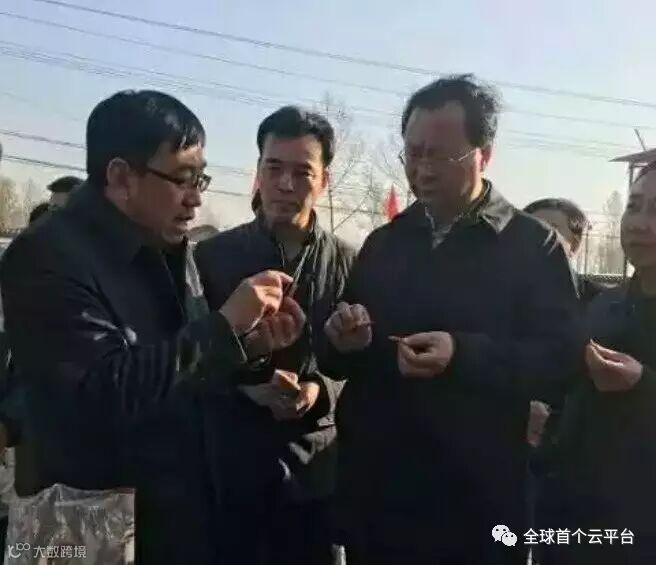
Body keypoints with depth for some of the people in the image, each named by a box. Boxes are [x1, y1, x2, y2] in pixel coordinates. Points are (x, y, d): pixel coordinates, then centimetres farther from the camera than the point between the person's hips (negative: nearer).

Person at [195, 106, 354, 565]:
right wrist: (246, 388, -16)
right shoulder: (212, 256, -2)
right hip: (229, 467, 0)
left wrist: (322, 391, -16)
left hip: (313, 470, 1)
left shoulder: (351, 264, 0)